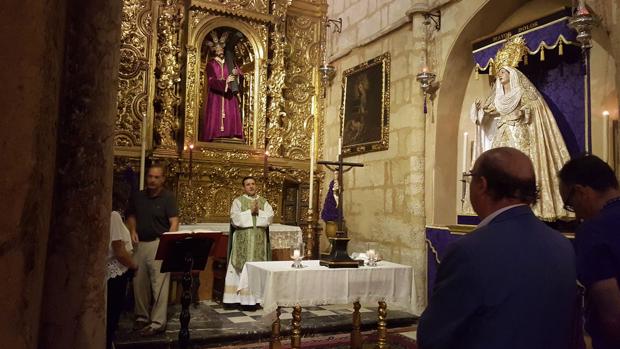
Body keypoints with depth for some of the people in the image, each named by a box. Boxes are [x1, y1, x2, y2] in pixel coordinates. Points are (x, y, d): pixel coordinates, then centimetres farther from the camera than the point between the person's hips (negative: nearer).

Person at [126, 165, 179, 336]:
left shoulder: (168, 197, -5)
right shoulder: (138, 196, 10)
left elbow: (174, 221, -11)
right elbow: (131, 216, 23)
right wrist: (133, 230, 4)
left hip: (158, 244, -5)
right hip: (139, 244, 6)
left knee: (159, 284, -5)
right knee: (139, 282, 12)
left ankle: (158, 322, -1)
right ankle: (142, 315, 27)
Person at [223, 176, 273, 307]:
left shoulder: (264, 201, 12)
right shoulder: (238, 201, 3)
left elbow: (270, 217, 0)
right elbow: (235, 219, -11)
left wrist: (258, 212, -12)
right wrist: (250, 212, -12)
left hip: (259, 241, 3)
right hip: (243, 241, -2)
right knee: (243, 268, -4)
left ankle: (257, 297, 6)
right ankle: (242, 297, 1)